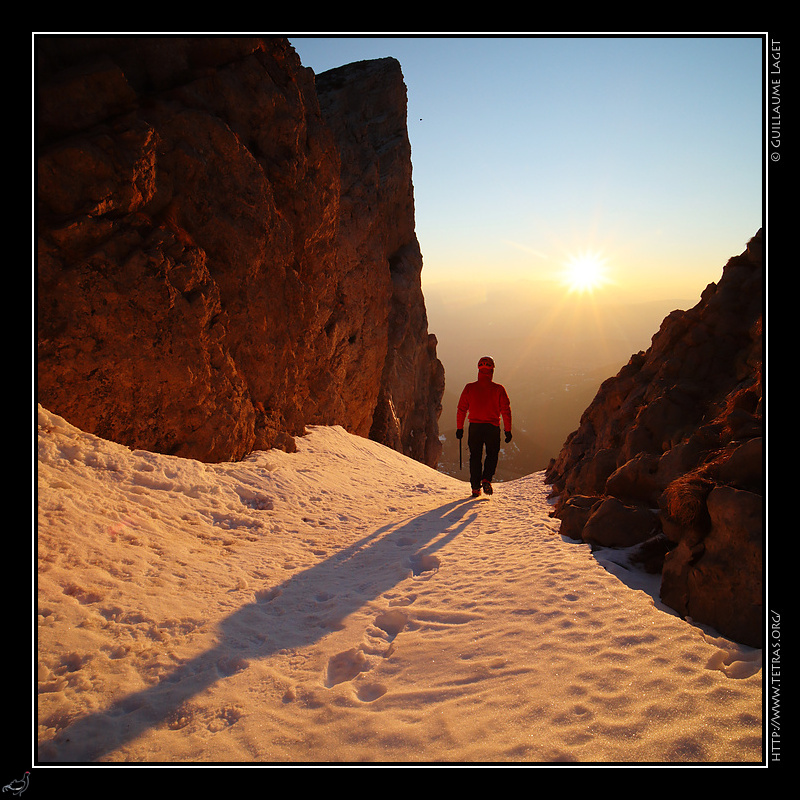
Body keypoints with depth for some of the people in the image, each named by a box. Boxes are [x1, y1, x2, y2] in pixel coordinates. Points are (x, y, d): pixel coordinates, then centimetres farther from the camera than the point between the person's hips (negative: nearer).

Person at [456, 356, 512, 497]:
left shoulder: (469, 388, -1)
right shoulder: (498, 389, -4)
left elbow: (461, 409, 2)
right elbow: (506, 411, -3)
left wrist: (459, 428, 10)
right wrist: (508, 431, 3)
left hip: (474, 427, 1)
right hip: (492, 427, -1)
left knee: (475, 457, 12)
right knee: (492, 455, 16)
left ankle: (476, 487, 10)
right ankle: (486, 480, -5)